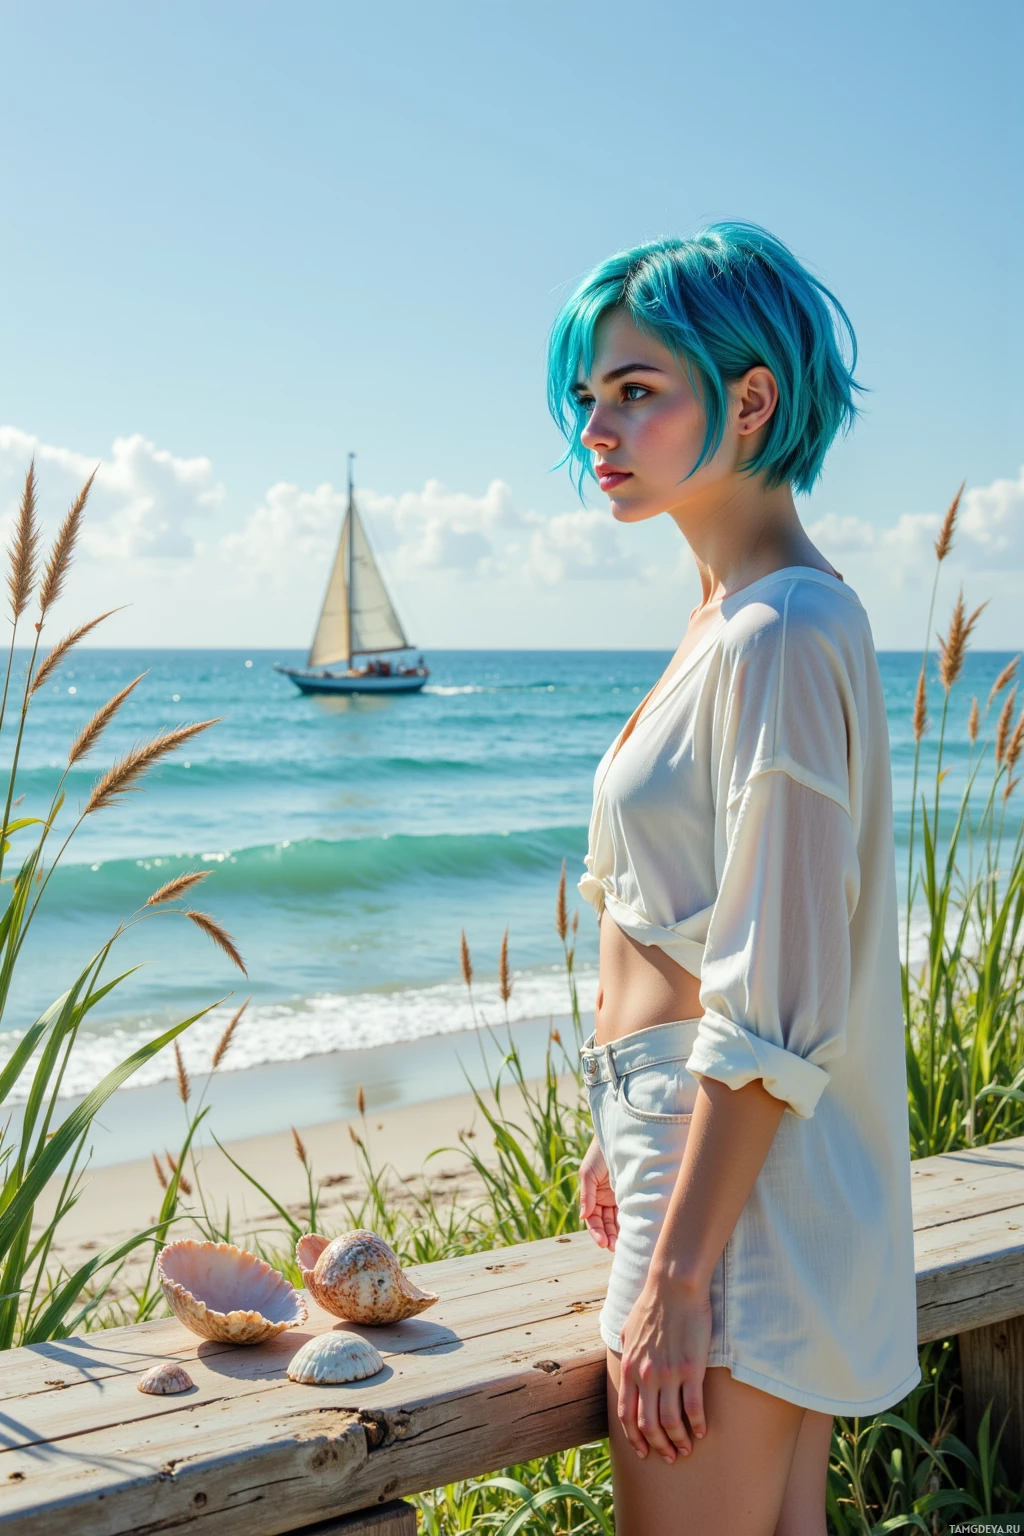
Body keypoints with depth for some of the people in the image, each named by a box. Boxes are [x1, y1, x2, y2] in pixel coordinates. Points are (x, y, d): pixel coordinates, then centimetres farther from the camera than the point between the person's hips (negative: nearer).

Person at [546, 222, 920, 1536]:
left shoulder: (777, 637, -19)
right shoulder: (736, 617, 11)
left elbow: (773, 1011, -22)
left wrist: (675, 1276, -20)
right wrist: (624, 1135, 21)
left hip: (737, 1193, -10)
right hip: (704, 1154, 10)